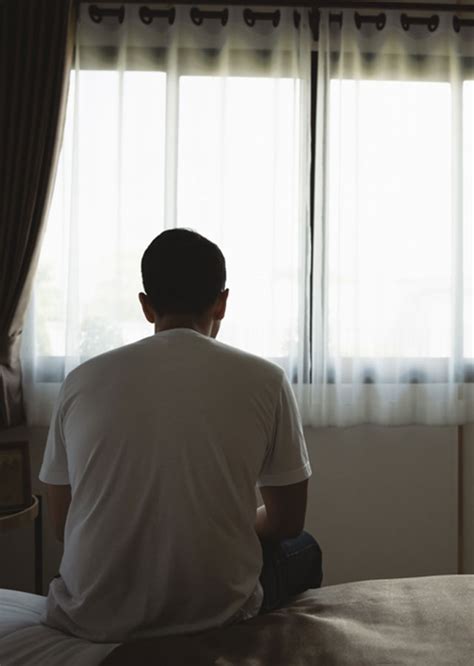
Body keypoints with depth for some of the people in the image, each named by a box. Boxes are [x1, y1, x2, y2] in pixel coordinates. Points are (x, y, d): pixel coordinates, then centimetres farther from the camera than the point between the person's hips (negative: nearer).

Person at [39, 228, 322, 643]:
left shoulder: (82, 381, -4)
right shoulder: (263, 380, -9)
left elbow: (64, 527, 5)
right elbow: (287, 522, 1)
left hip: (93, 616, 3)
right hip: (215, 612, -2)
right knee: (303, 549, 29)